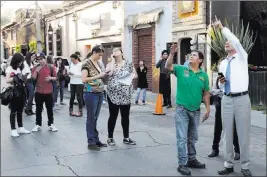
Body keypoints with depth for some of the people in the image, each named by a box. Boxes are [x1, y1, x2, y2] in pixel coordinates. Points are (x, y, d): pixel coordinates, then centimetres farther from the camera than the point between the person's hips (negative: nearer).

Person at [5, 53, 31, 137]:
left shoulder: (19, 69, 16)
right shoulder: (9, 68, -5)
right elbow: (7, 80, -12)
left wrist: (23, 78, 1)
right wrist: (15, 77, -22)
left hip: (21, 91, 7)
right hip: (13, 92, -7)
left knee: (20, 111, 12)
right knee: (13, 111, -3)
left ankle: (20, 128, 20)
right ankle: (13, 130, 2)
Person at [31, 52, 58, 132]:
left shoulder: (51, 67, -1)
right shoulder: (35, 68, 3)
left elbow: (55, 77, 4)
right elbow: (33, 78, -4)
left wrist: (51, 78, -17)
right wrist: (36, 71, -17)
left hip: (49, 92, -1)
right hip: (39, 92, 1)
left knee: (50, 109, 6)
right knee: (38, 109, 8)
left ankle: (51, 124, 15)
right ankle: (38, 125, 16)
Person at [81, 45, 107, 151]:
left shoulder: (97, 63, 12)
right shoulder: (86, 63, -11)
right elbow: (84, 79, -19)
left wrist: (104, 74, 4)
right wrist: (98, 76, -20)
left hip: (100, 93, 7)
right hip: (91, 94, -7)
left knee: (95, 118, 14)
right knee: (91, 118, 1)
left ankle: (96, 140, 22)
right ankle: (91, 143, 8)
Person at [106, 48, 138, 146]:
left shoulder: (129, 64, 6)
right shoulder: (110, 63, 3)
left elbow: (135, 75, 12)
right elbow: (109, 72, -17)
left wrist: (132, 76, -11)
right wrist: (113, 60, -11)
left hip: (126, 94, 2)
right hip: (113, 94, -2)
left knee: (126, 116, 9)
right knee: (113, 116, 2)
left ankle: (126, 138, 20)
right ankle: (110, 138, 14)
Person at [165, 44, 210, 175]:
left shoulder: (203, 75, 3)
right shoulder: (181, 69, -3)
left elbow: (206, 93, 7)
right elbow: (168, 66, -17)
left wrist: (208, 108, 5)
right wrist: (172, 53, -30)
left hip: (196, 110, 4)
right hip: (182, 109, -3)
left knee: (193, 138, 17)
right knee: (182, 138, -2)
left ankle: (191, 160, 31)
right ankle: (182, 164, 4)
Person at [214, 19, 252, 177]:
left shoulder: (242, 57, 2)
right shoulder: (223, 63, 15)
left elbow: (236, 41, -17)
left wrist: (222, 28, -15)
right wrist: (221, 82, 0)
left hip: (242, 99, -4)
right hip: (227, 99, 5)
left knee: (243, 134, 0)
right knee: (228, 133, 7)